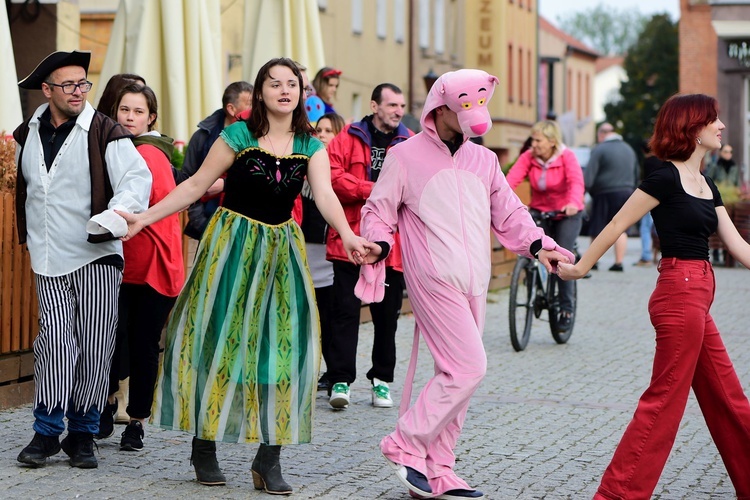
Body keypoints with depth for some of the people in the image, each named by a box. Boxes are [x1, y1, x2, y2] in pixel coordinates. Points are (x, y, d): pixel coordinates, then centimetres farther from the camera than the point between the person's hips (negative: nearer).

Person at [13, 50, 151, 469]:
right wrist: (28, 237, 29)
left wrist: (116, 214, -31)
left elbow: (136, 176, -15)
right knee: (56, 339, -9)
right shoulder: (28, 135, 11)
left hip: (97, 254, -2)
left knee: (95, 345, -1)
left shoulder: (104, 132, -4)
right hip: (49, 259, 3)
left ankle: (83, 433, 10)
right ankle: (48, 431, -1)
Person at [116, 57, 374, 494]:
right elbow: (196, 186, -2)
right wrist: (145, 217, -7)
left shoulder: (311, 147, 2)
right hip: (232, 245, -3)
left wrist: (348, 236, -32)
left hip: (282, 250, 3)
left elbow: (325, 195, -13)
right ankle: (205, 447, 14)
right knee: (220, 342, 1)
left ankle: (269, 458, 4)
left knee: (282, 347, -2)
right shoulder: (238, 136, -5)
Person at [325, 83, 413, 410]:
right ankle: (340, 381, -1)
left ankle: (382, 380, 20)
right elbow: (333, 176, -8)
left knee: (387, 315, 9)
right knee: (346, 311, -3)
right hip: (350, 241, -2)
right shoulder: (349, 138, 4)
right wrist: (372, 190, -14)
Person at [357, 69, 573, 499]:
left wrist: (539, 244, 2)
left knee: (457, 375, 7)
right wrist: (378, 245, -17)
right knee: (468, 368, -16)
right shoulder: (406, 156, 0)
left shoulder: (484, 160, 17)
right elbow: (380, 210, 3)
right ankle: (408, 445, -4)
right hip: (434, 279, -7)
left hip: (475, 284, 7)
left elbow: (509, 213, 19)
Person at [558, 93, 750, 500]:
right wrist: (581, 267, -5)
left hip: (697, 299, 9)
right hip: (679, 294, -9)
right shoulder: (666, 178, -10)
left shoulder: (707, 186, 15)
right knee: (664, 401, -6)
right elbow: (617, 225, -8)